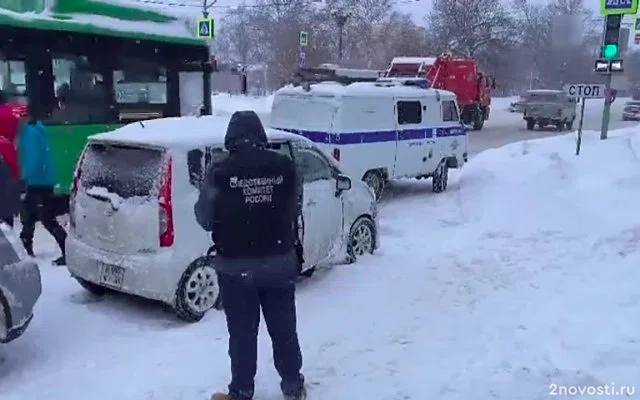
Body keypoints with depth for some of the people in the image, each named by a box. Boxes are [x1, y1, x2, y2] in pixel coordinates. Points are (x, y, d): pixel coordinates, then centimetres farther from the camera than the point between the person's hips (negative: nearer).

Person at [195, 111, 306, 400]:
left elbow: (204, 218, -3)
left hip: (236, 266, -2)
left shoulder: (221, 172, -12)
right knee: (284, 327, 17)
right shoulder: (284, 166, -5)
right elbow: (294, 210, 5)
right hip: (280, 262, 3)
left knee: (242, 333, 11)